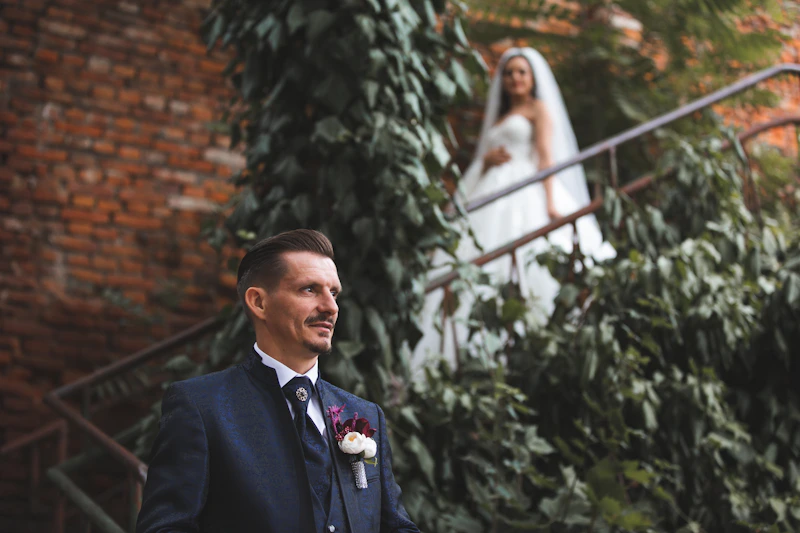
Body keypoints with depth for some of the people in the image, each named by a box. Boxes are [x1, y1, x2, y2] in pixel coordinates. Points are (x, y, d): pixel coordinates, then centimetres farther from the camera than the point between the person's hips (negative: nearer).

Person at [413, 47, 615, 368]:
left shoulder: (539, 108, 13)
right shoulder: (497, 118, 30)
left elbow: (546, 155, -2)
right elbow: (478, 167, 27)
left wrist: (550, 201, -16)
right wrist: (487, 160, 2)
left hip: (527, 195, -6)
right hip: (494, 198, 6)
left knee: (528, 267, -23)